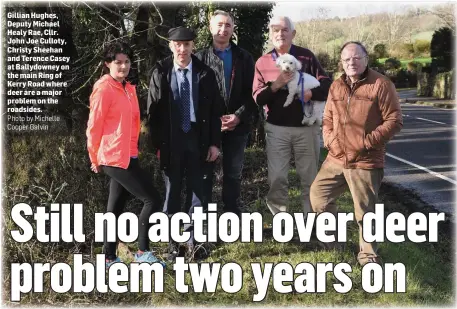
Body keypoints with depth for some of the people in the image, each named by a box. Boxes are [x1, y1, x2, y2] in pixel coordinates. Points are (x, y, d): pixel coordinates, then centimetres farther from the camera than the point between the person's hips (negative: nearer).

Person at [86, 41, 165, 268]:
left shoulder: (128, 89, 13)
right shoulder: (104, 89, -13)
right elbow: (94, 126, -11)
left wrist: (133, 150, 14)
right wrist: (95, 159, -4)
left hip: (127, 156, 9)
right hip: (115, 158, -9)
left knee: (116, 208, 13)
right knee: (153, 199, -8)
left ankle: (109, 258, 21)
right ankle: (142, 252, 3)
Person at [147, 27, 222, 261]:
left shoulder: (205, 73, 1)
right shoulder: (160, 73, 0)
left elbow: (215, 110, 2)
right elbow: (153, 111, 0)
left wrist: (214, 143, -2)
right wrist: (157, 144, -5)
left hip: (197, 140, 1)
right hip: (170, 141, 0)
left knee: (197, 191, 6)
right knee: (172, 191, 8)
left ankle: (193, 240, 19)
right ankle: (172, 243, 18)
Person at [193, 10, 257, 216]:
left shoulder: (244, 58, 7)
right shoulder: (201, 57, 2)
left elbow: (251, 93, 2)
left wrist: (239, 116, -12)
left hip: (237, 126, 2)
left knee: (233, 174, 12)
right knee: (204, 173, 3)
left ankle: (232, 214, 24)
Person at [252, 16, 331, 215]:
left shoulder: (306, 56, 1)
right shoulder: (263, 62, 3)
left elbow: (328, 86, -2)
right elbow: (258, 98, -2)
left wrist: (311, 93, -23)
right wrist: (276, 84, -18)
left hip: (306, 127, 0)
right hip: (277, 128, 0)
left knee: (310, 177, 9)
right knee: (277, 177, 2)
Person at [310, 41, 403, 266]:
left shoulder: (381, 84, -8)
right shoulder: (336, 86, 11)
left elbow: (394, 121, -10)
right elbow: (327, 119, 19)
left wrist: (367, 142, -16)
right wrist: (329, 140, 2)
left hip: (366, 162, -6)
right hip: (336, 160, 6)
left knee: (365, 211, 1)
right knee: (318, 196, 9)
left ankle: (368, 254, 21)